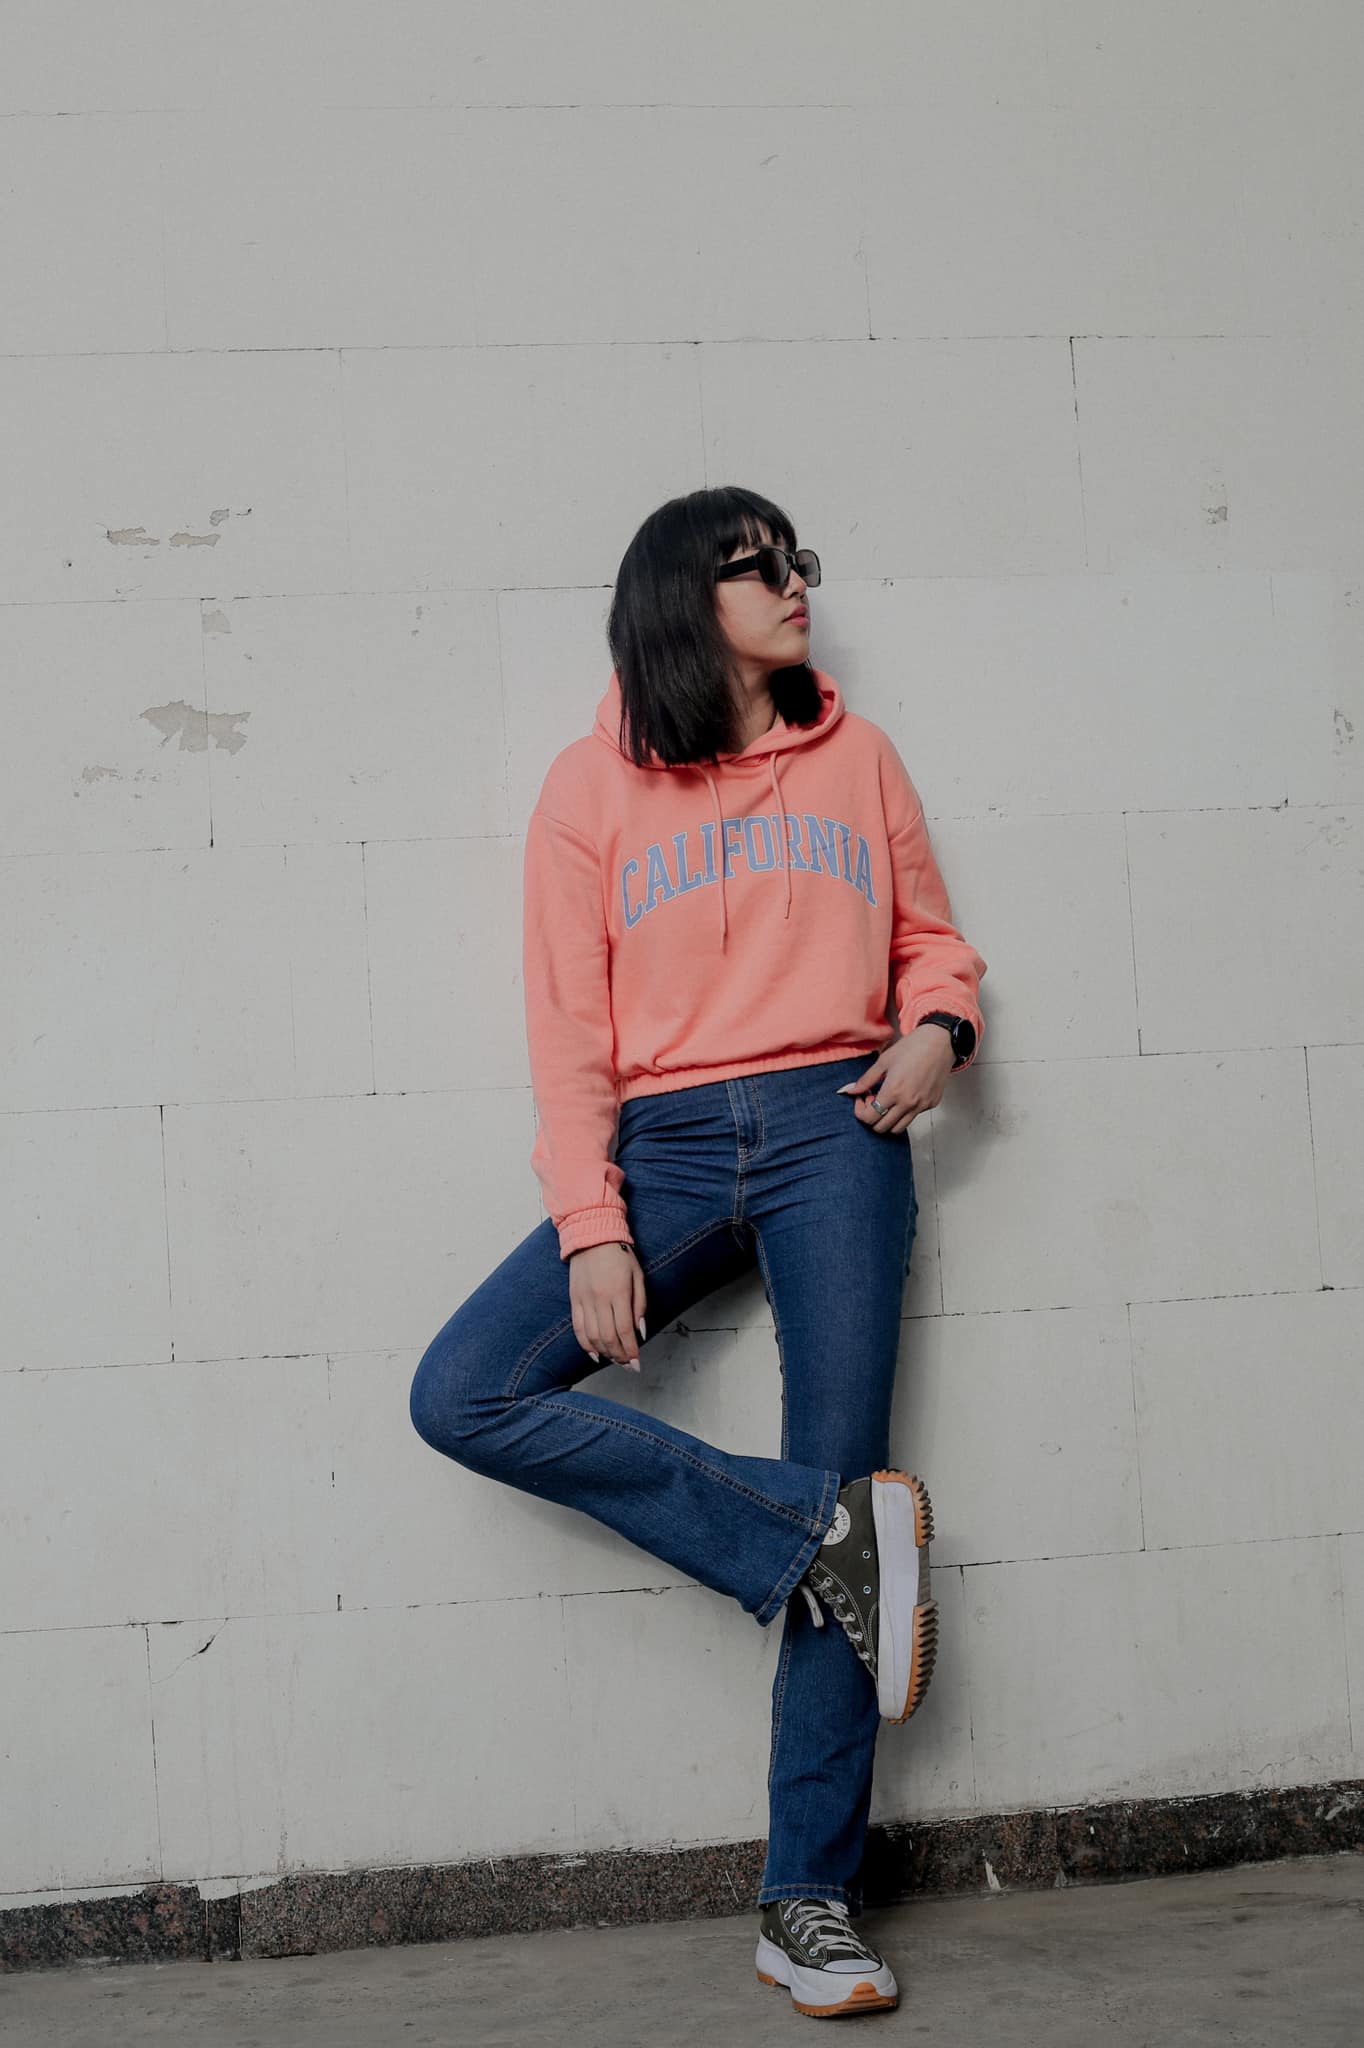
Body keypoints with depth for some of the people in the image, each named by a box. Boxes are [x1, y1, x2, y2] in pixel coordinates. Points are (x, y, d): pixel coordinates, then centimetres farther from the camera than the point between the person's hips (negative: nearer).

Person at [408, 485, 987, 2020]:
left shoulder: (856, 756, 13)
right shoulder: (594, 786, 6)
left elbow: (930, 933, 19)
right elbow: (569, 1026, 1)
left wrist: (937, 1025, -5)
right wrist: (591, 1230, -9)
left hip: (832, 1135, 0)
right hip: (666, 1148, 0)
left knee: (836, 1481, -6)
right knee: (462, 1393, -20)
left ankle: (810, 1905, 2)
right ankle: (823, 1539, -15)